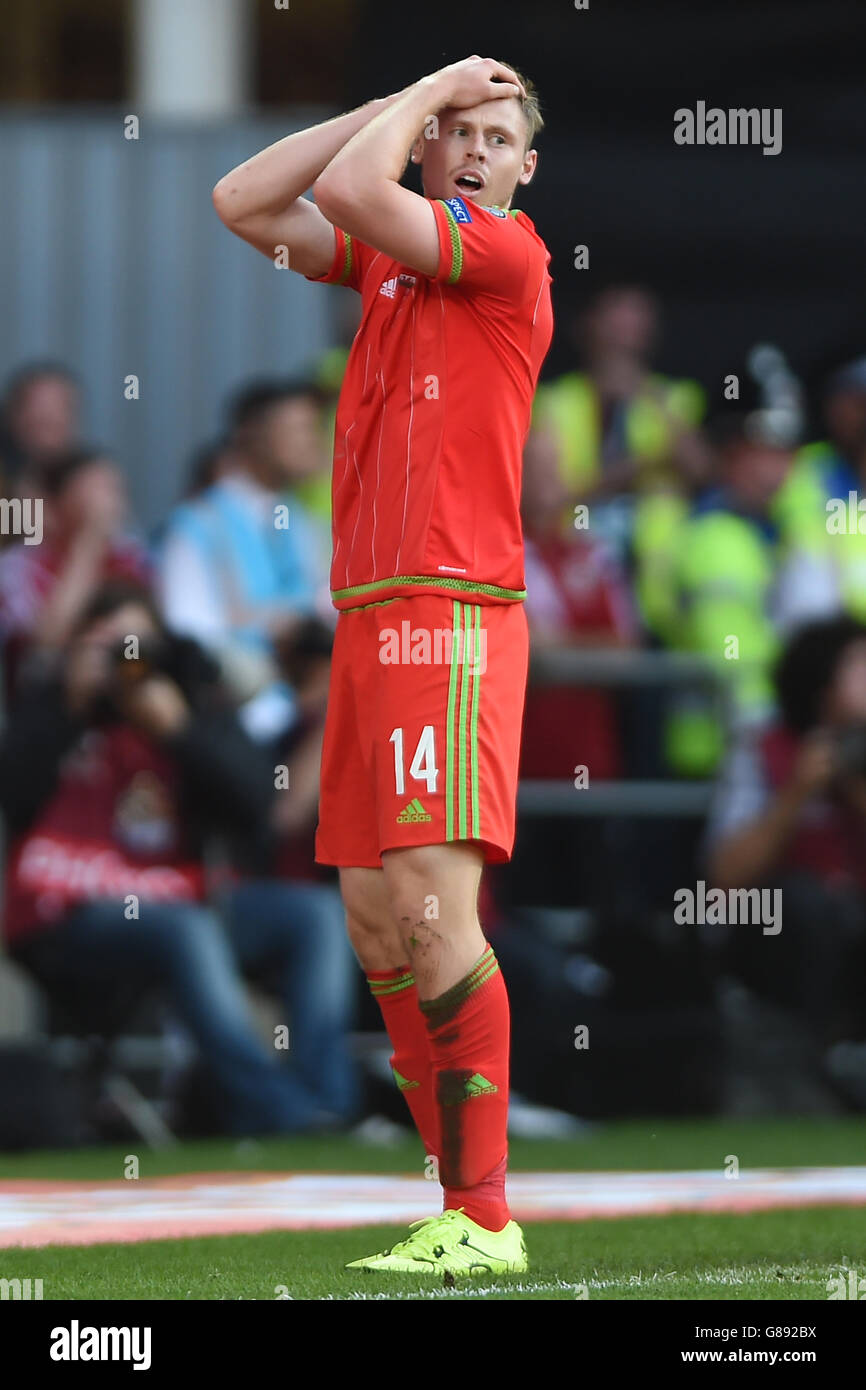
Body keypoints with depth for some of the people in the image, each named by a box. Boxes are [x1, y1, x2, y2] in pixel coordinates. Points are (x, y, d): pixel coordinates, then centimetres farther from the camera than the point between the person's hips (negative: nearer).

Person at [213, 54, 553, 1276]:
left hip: (449, 616, -8)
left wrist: (431, 90, 1)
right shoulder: (391, 252, 17)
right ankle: (463, 1200, 9)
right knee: (374, 917, 6)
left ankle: (484, 1220, -16)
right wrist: (409, 101, 11)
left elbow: (351, 193, -17)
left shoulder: (508, 253, -6)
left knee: (432, 904, -15)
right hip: (371, 621, 8)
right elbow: (244, 202, 15)